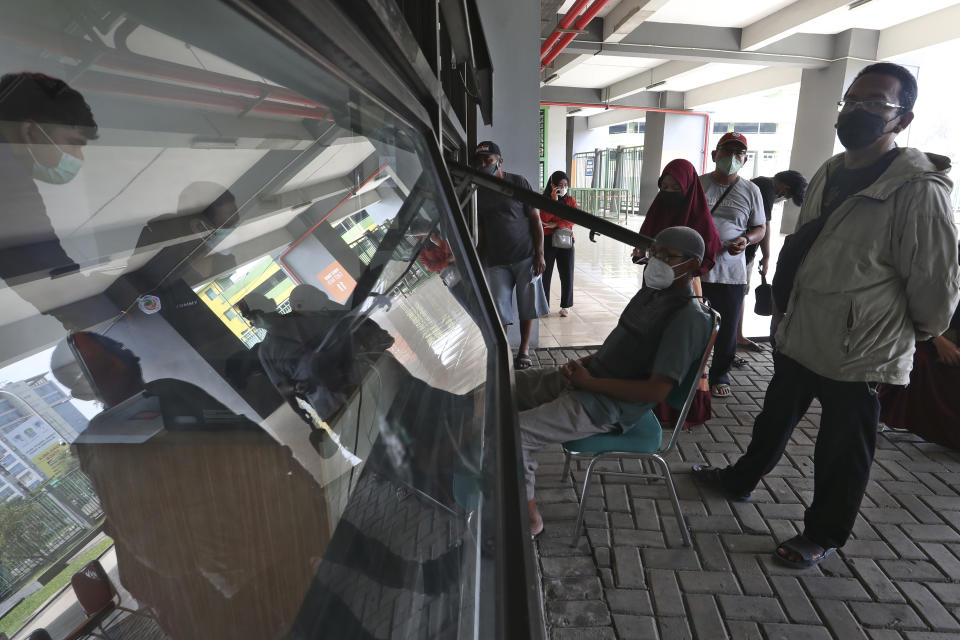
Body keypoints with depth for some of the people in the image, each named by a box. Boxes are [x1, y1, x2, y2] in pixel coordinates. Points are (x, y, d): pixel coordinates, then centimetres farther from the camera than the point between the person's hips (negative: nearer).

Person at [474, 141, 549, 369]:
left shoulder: (517, 182, 0)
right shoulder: (479, 193, 9)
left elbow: (535, 219, -1)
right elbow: (482, 232, 14)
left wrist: (540, 254, -7)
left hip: (525, 256, -2)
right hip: (496, 261, 2)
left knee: (527, 306, 5)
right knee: (498, 309, 1)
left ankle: (524, 350, 19)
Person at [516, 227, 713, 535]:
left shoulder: (689, 317, -17)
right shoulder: (651, 292, 11)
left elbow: (656, 391, -22)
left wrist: (589, 382, -18)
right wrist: (583, 363, 4)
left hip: (607, 406, -9)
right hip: (587, 377, 10)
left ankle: (529, 517, 4)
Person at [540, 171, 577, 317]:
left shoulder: (570, 200, 9)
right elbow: (544, 218, -14)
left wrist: (556, 224, -16)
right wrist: (554, 200, -15)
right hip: (547, 241, -2)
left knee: (567, 275, 3)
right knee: (545, 274, 2)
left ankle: (565, 306, 15)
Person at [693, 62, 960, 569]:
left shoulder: (919, 190, -18)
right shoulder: (827, 175, 6)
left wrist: (914, 333, 1)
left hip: (858, 354, -7)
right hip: (797, 338, 7)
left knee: (842, 454, 12)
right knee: (774, 419, 24)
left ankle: (823, 536, 33)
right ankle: (740, 479, 46)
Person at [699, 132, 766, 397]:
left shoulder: (750, 190, 7)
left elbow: (759, 228, 12)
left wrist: (746, 240, -9)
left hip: (731, 273, 1)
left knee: (727, 330, 8)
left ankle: (720, 375, 28)